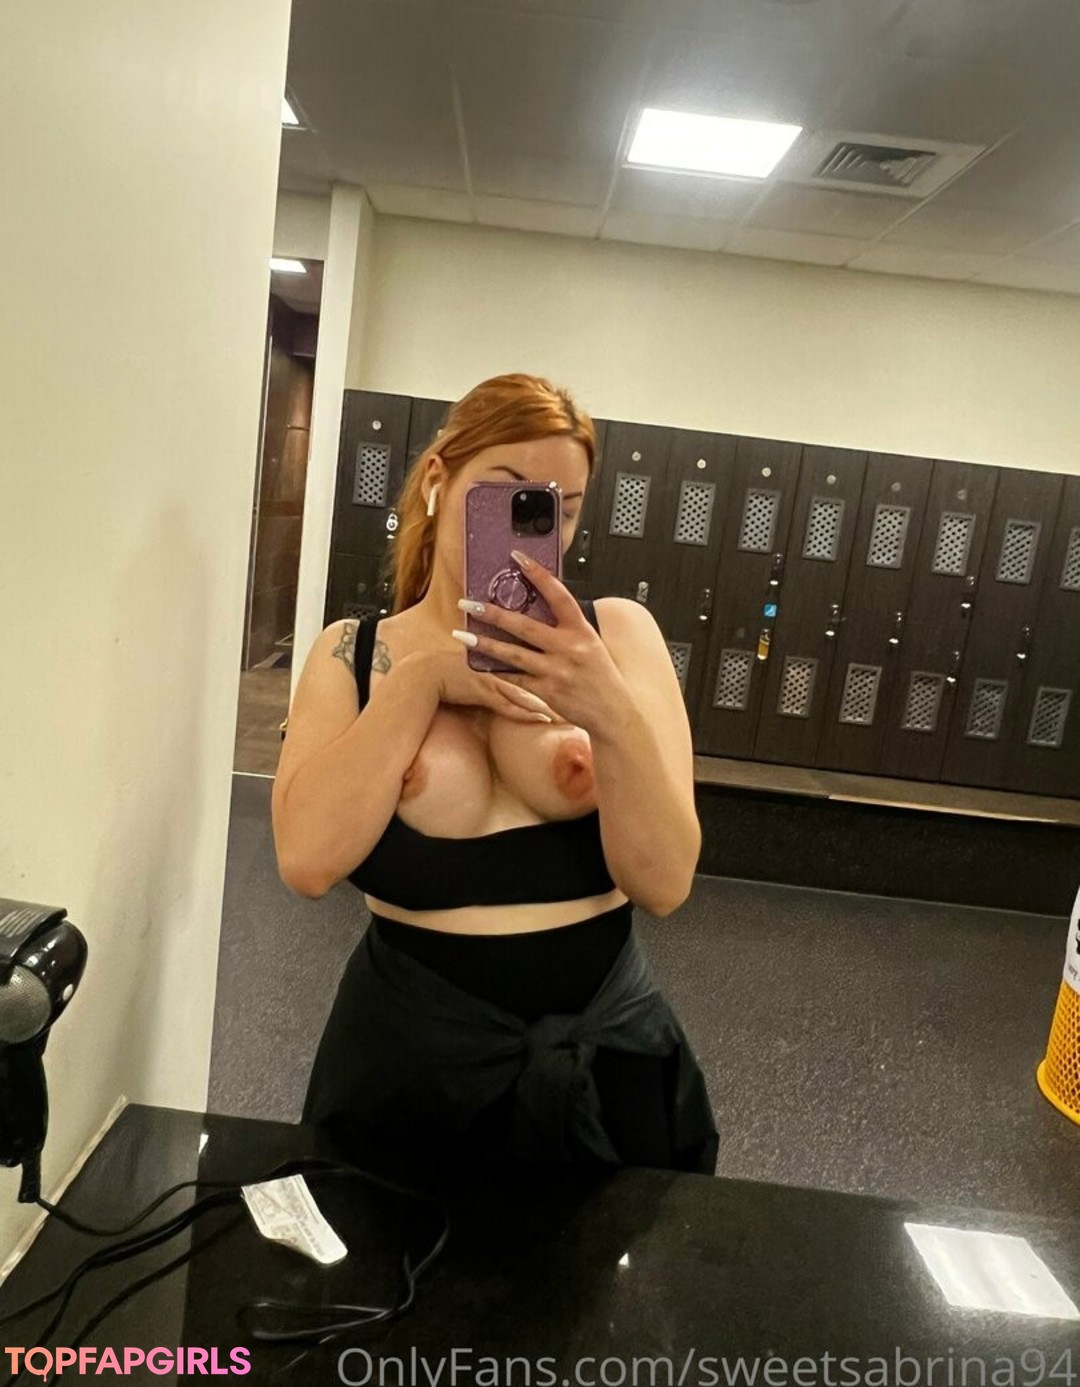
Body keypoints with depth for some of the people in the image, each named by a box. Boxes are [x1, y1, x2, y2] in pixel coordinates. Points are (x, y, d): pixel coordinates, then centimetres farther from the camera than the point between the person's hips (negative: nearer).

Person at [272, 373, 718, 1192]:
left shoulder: (617, 633, -5)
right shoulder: (353, 653, -3)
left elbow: (664, 882, -13)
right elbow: (308, 861, -17)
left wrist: (608, 708, -28)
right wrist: (423, 677, -19)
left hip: (609, 1054, 1)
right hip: (410, 1057, 0)